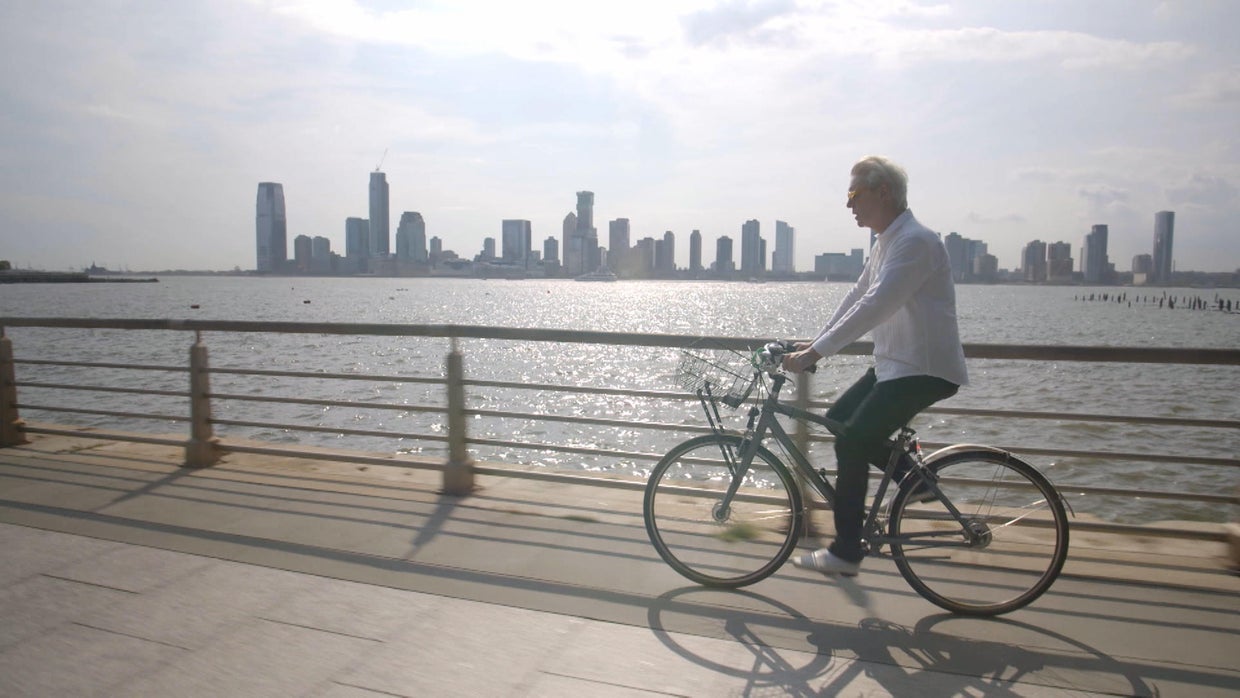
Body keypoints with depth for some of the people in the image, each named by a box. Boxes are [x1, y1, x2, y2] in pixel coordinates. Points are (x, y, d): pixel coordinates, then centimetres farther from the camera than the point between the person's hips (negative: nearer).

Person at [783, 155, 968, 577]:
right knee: (838, 420, 10)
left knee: (853, 444, -12)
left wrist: (817, 352, -30)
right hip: (894, 364, 10)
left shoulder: (915, 241, -20)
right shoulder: (885, 242, 12)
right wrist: (815, 344, 11)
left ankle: (847, 551, 0)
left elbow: (874, 306, -28)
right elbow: (856, 298, 17)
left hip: (924, 369, -10)